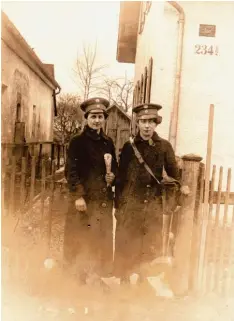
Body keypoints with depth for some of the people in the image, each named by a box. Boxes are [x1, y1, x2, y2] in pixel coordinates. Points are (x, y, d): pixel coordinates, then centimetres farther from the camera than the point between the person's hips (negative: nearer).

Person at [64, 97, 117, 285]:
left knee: (103, 238, 11)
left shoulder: (108, 143, 12)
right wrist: (78, 196, -17)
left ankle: (101, 276, 27)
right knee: (82, 239, 1)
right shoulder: (77, 142, -4)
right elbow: (71, 171, -10)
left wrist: (113, 176, -4)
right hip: (85, 198, -5)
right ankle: (81, 278, 17)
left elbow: (115, 167, 19)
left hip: (104, 199, 5)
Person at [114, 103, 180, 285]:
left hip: (154, 204, 1)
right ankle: (124, 281, 24)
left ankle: (144, 281, 29)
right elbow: (121, 177, 2)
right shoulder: (129, 146, 0)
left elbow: (174, 175, 7)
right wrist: (118, 205, 0)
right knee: (126, 247, 6)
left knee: (152, 247, 9)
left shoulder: (164, 146, 1)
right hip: (130, 203, -1)